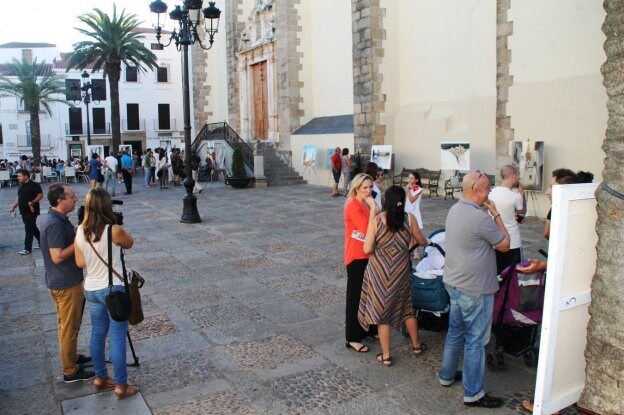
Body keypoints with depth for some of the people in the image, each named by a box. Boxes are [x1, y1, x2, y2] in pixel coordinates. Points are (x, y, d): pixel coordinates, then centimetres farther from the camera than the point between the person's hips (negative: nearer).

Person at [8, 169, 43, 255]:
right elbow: (19, 198, 20)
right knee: (32, 227, 15)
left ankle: (27, 248, -3)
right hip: (24, 211, 8)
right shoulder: (21, 186, 14)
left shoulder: (34, 185, -12)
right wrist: (13, 207, 11)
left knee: (29, 229, -7)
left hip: (31, 211, -8)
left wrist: (32, 202, -25)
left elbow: (40, 195, -14)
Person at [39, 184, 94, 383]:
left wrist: (77, 233, 2)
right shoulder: (56, 224, -25)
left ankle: (71, 357, 37)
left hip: (60, 281, 10)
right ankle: (71, 371, 13)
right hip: (66, 283, -10)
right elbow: (57, 256, -27)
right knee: (70, 327, 2)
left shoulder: (51, 217, 5)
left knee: (66, 324, 22)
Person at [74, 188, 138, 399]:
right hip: (113, 289, -6)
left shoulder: (80, 231, -3)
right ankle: (121, 386, 10)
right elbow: (130, 243, 2)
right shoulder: (114, 230, -20)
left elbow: (80, 263, 5)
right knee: (117, 337, 2)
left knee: (97, 333, 19)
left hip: (91, 289, 6)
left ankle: (100, 377, 33)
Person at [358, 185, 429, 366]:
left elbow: (367, 249, -12)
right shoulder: (409, 219, -7)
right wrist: (427, 241, 32)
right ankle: (416, 345, 38)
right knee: (406, 308, 21)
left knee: (382, 311, 9)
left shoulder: (376, 220, -11)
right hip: (401, 271, 2)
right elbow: (422, 242, 8)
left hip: (379, 272, -2)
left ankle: (386, 355, 16)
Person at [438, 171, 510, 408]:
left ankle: (447, 375, 34)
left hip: (454, 282, 9)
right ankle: (473, 394, 13)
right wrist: (496, 214, -7)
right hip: (475, 289, -9)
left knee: (455, 331, 21)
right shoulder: (480, 217, -24)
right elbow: (505, 245, -12)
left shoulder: (455, 209, 5)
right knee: (475, 340, 2)